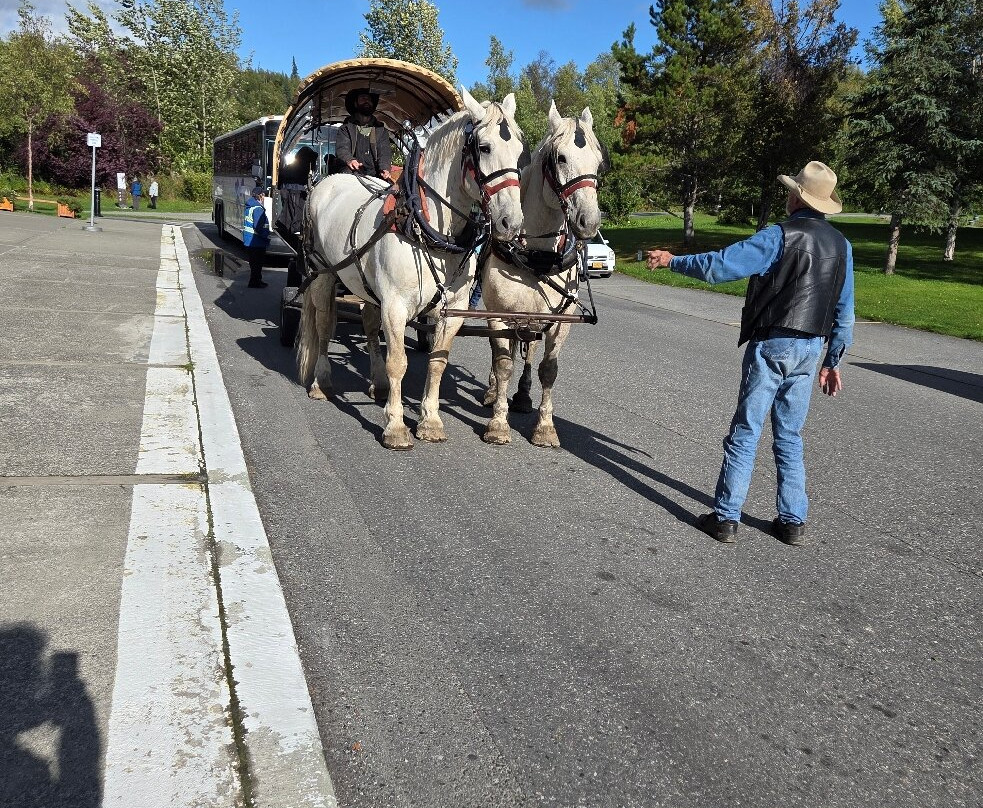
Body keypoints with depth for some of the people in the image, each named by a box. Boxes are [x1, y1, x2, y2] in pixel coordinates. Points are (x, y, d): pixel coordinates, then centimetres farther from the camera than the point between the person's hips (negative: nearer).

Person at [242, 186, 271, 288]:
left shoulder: (249, 206, 12)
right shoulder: (258, 208, -19)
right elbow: (258, 227, -25)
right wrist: (267, 237, -14)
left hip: (248, 240, 10)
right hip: (257, 241, -10)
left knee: (254, 262, 18)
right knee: (257, 263, -1)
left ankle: (257, 281, 29)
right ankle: (254, 283, 4)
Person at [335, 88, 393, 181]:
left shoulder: (380, 129, 20)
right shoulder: (346, 128, 14)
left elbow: (385, 152, 8)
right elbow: (341, 148, 0)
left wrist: (385, 169, -16)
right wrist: (349, 160, -24)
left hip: (374, 176, 2)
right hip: (352, 176, -2)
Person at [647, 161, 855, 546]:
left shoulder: (780, 235, -12)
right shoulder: (841, 245, 8)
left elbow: (720, 265, -18)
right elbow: (844, 314, 11)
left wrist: (672, 261, -5)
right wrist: (833, 361, 18)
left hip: (771, 345, -6)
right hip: (811, 349, 6)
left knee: (745, 432, 1)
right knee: (790, 436, 14)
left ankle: (726, 518, 6)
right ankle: (793, 521, 18)